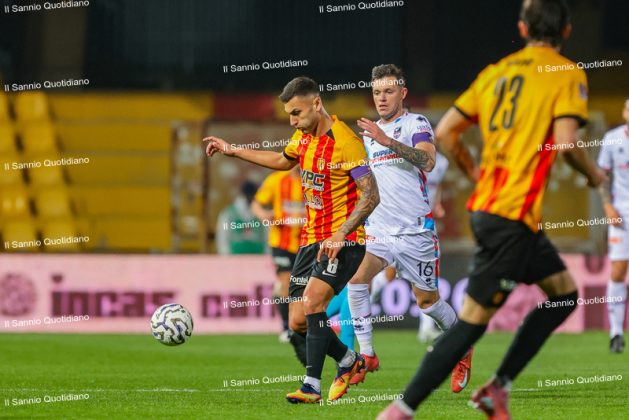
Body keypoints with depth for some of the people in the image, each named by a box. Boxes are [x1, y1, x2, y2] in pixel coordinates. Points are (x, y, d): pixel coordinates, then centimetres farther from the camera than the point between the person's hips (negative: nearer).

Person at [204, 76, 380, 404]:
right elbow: (283, 160, 31)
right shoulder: (303, 136, 8)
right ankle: (348, 360, 27)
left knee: (312, 301, -27)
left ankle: (312, 386, -24)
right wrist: (232, 150, 33)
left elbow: (371, 196, -21)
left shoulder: (345, 142, -18)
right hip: (311, 239, 8)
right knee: (298, 322, 4)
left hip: (343, 241, -8)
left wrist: (340, 235, -29)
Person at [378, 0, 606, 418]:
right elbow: (565, 142, -16)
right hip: (514, 215, -8)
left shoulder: (496, 71, 13)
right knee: (474, 318, -6)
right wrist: (593, 174, 3)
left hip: (486, 205, 8)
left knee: (564, 294, 19)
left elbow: (445, 132, 11)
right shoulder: (568, 75, -5)